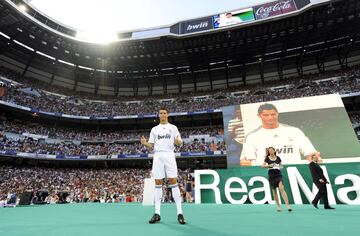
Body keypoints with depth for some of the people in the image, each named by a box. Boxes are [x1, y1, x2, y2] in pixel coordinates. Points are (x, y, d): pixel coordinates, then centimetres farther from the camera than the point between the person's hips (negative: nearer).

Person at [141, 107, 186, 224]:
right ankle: (157, 213, 11)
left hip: (169, 155, -2)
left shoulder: (173, 127, 10)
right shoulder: (154, 129, 16)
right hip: (157, 156, 2)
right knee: (158, 183, 3)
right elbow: (151, 145, 13)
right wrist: (145, 143, -9)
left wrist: (178, 142, -19)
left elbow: (180, 142, 5)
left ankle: (180, 213, 0)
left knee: (173, 181, -6)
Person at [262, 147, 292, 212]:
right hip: (271, 175, 0)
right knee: (274, 191, 7)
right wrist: (269, 165, -21)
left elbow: (281, 165, 13)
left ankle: (287, 205, -18)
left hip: (278, 174, 0)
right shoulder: (267, 158, 2)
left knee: (281, 188, -18)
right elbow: (263, 165, -6)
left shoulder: (278, 157, 5)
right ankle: (279, 206, 21)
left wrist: (280, 167, -9)